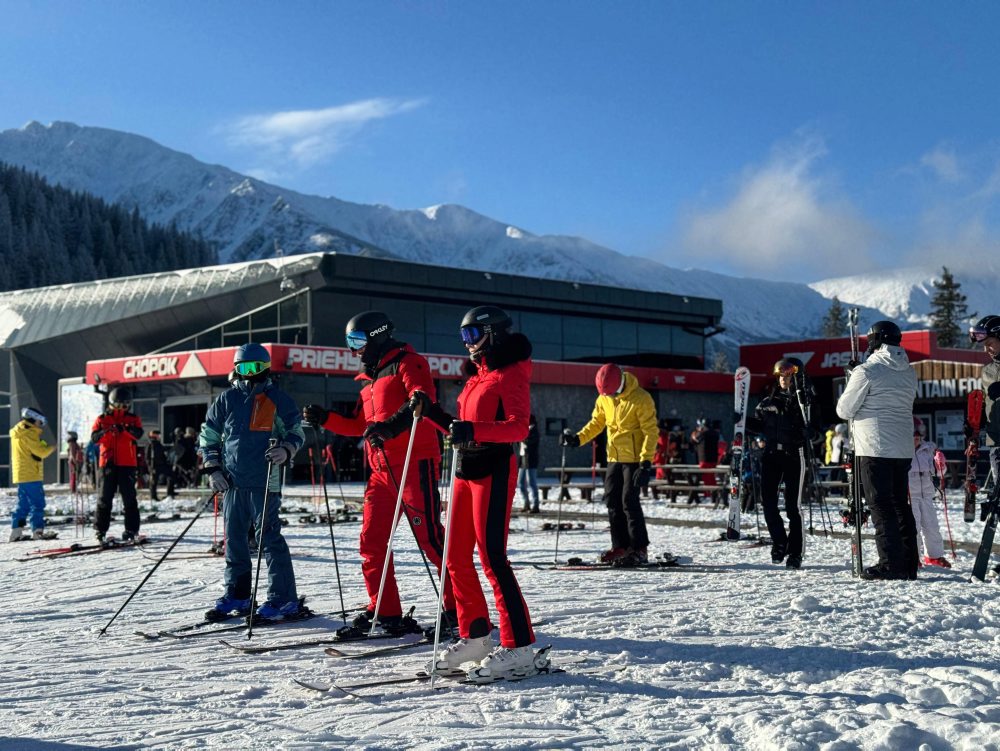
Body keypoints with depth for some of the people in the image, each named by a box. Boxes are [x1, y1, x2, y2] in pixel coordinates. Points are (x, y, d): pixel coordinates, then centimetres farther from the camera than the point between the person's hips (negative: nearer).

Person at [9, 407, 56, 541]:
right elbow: (41, 452, -15)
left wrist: (44, 446, 6)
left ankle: (16, 531, 9)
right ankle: (37, 531, -10)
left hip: (20, 475, 9)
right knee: (37, 504, -7)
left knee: (23, 504, 12)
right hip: (31, 475, -9)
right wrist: (51, 448, 2)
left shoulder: (18, 433, 18)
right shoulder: (29, 433, -13)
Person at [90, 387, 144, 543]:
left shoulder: (133, 419, 7)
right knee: (105, 497, 3)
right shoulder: (102, 419, 9)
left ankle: (131, 529, 3)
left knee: (129, 497, 0)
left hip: (127, 464, -1)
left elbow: (138, 434, -11)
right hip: (108, 463, 1)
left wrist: (125, 429, -29)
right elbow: (94, 437, -5)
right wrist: (107, 431, -25)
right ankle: (101, 529, 8)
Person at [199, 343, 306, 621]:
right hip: (232, 483, 5)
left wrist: (286, 450, -14)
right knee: (234, 539, 11)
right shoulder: (227, 399, 10)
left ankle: (283, 599, -4)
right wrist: (213, 469, 7)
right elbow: (208, 436, 16)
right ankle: (236, 595, 23)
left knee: (269, 537, -8)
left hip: (264, 482, -4)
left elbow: (296, 432, 7)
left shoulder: (278, 399, 1)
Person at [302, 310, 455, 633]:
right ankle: (386, 612, 13)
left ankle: (459, 606, -3)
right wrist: (324, 418, 15)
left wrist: (391, 426, -35)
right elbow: (358, 425, 29)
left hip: (414, 464, -9)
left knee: (429, 538, -11)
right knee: (372, 542, 6)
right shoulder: (370, 379, 25)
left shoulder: (407, 363, -2)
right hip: (381, 469, 9)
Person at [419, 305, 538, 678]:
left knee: (492, 559, -11)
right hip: (467, 469, 9)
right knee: (457, 558, 9)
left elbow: (519, 428, -20)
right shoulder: (479, 377, 20)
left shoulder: (511, 374, -6)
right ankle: (475, 637, 19)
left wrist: (473, 430, -33)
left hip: (494, 470, -9)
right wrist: (434, 414, 10)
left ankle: (519, 647, -7)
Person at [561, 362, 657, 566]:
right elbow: (596, 423, 15)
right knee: (612, 500, 6)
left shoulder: (640, 399, -16)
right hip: (614, 458, 7)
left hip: (635, 458, -7)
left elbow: (651, 432, -16)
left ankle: (639, 549, -3)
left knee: (629, 501, -10)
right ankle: (620, 547, 14)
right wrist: (578, 438, -1)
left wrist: (646, 462, -22)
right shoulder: (604, 398, 4)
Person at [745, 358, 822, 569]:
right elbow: (758, 424, 18)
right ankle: (779, 542, 19)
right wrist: (743, 421, 1)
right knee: (767, 500, -1)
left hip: (795, 455, -4)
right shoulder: (769, 400, 11)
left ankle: (795, 553, 8)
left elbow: (817, 431, -2)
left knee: (793, 505, -1)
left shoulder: (806, 401, 0)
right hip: (771, 453, 4)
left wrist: (808, 432, -23)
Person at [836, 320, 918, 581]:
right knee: (900, 504, 13)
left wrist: (852, 381, 14)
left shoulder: (867, 371, -11)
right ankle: (909, 563, 16)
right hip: (904, 449, 7)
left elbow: (844, 410, -6)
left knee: (881, 506, -3)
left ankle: (891, 564, -6)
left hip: (875, 449, -7)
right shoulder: (909, 373, 11)